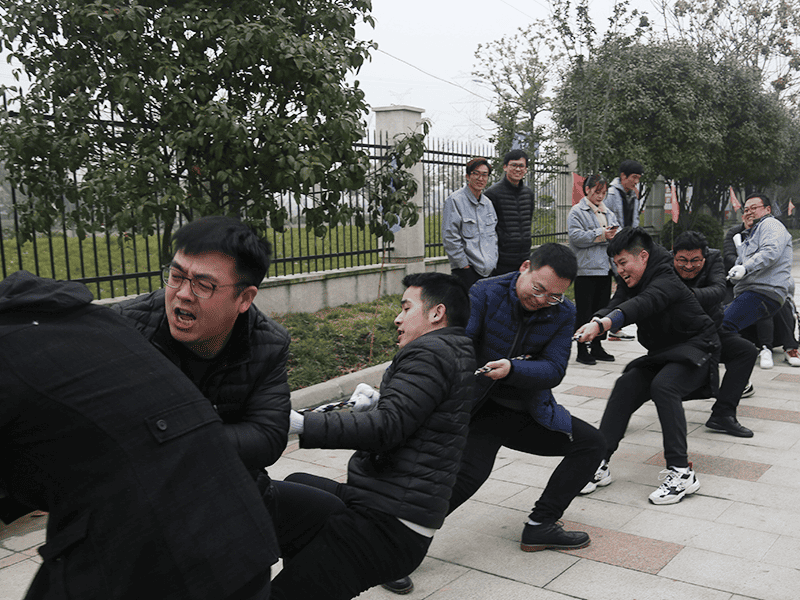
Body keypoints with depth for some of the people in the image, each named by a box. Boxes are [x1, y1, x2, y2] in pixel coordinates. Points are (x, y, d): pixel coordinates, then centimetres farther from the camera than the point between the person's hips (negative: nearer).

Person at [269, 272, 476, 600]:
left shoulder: (430, 352, -12)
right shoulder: (459, 354, 17)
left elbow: (385, 428, -23)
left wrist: (300, 424, -26)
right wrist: (380, 401, 38)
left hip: (387, 528, -11)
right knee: (294, 485, 27)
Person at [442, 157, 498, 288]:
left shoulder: (488, 203, 15)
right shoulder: (455, 201, -7)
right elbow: (450, 238, -11)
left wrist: (494, 261, 12)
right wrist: (464, 265, -12)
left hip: (489, 270, 7)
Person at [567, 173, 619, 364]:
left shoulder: (608, 213, 19)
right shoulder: (577, 212, -4)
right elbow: (576, 236, -16)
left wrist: (615, 235, -3)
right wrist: (601, 235, -16)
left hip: (605, 268, 7)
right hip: (585, 269, -7)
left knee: (602, 309, 12)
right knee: (584, 311, -3)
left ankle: (597, 347, 22)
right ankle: (582, 350, 3)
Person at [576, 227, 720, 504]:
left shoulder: (667, 281, -24)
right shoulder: (630, 281, 1)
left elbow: (642, 305, -44)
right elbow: (616, 306, -17)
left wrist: (601, 325, -60)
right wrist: (595, 321, -41)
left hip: (696, 350, -7)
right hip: (662, 354, 8)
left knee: (663, 386, -33)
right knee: (625, 386, -14)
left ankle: (682, 472, -27)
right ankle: (598, 465, -15)